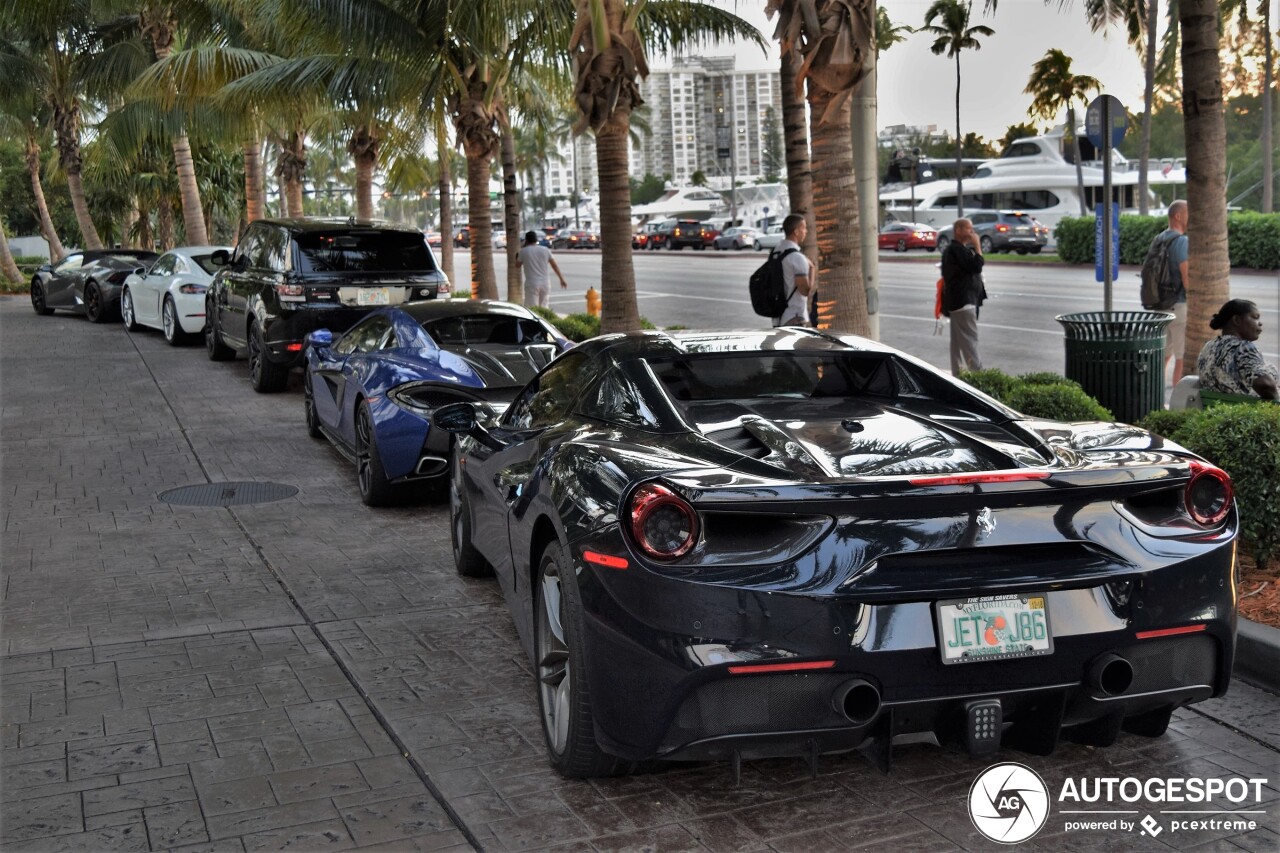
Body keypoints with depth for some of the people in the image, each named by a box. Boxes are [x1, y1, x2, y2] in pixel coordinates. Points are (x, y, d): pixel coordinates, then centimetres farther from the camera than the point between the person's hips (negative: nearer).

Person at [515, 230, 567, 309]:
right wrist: (562, 279, 16)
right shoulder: (545, 250, 7)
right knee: (543, 307, 14)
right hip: (545, 283, 4)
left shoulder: (524, 251, -3)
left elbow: (517, 265, 10)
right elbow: (554, 265, 9)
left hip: (531, 284, -4)